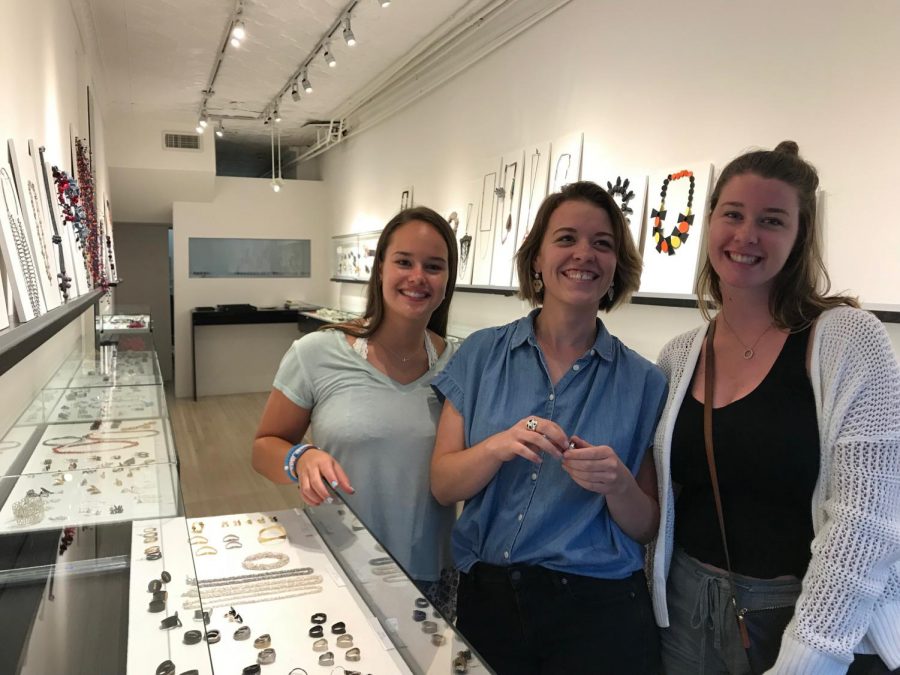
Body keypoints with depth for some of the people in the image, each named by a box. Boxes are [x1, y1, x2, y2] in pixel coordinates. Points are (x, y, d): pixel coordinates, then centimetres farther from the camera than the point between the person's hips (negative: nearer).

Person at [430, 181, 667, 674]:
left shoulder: (642, 381, -5)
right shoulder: (480, 355, -4)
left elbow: (646, 527, -1)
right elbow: (442, 485, -6)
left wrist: (617, 484, -21)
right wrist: (500, 447, -24)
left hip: (598, 609, 0)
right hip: (486, 596, 1)